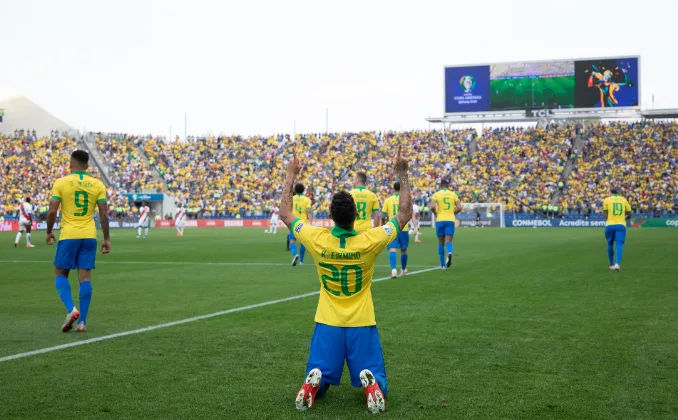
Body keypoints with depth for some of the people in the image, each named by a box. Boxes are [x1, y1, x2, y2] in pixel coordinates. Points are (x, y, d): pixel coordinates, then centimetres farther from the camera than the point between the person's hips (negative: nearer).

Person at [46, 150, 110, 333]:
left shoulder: (61, 183, -4)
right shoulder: (98, 184, 3)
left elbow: (52, 211, -8)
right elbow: (104, 214, 0)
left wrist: (49, 232, 7)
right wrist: (106, 239, 6)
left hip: (68, 235, -2)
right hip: (89, 236, 2)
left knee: (61, 274, 12)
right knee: (85, 277, 4)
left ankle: (71, 309, -10)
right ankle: (82, 321, 2)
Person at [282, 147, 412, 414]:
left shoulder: (318, 240, -12)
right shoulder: (369, 241, -15)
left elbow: (285, 214, 4)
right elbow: (405, 214, -2)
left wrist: (290, 177, 10)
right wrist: (402, 175, 1)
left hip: (328, 324, 1)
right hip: (362, 325, -1)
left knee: (319, 378, 15)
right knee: (378, 384, 9)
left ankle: (314, 383, -21)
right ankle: (370, 382, -26)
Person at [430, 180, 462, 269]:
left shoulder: (436, 194, 1)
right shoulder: (453, 195, 7)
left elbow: (432, 207, -13)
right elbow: (459, 208, 1)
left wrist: (436, 214, 5)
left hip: (440, 220, 0)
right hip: (450, 220, 0)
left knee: (441, 243, 11)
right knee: (448, 241, -1)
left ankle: (443, 264, 13)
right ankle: (449, 252, -36)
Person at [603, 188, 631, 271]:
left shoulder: (606, 200, 5)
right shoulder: (624, 200, 10)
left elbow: (605, 215, 3)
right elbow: (629, 215, 15)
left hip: (610, 225, 0)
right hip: (621, 225, 0)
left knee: (610, 244, 16)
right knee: (619, 245, -6)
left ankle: (611, 264, 25)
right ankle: (617, 263, -26)